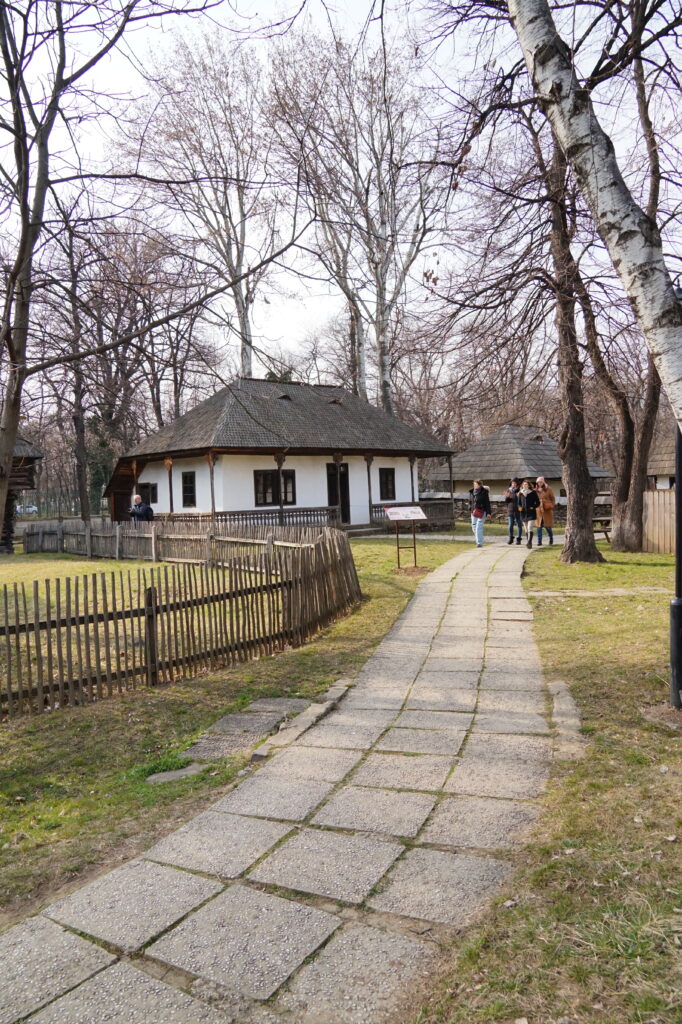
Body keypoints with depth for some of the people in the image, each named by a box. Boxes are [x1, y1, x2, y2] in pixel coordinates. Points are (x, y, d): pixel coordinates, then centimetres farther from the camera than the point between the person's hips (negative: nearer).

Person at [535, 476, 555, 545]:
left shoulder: (548, 489, 1)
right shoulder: (536, 490, 9)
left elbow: (553, 499, 4)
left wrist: (552, 506, -8)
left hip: (547, 510, -2)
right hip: (538, 510, 3)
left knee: (547, 526, 0)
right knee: (539, 526, -1)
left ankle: (551, 538, 25)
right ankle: (539, 541, 3)